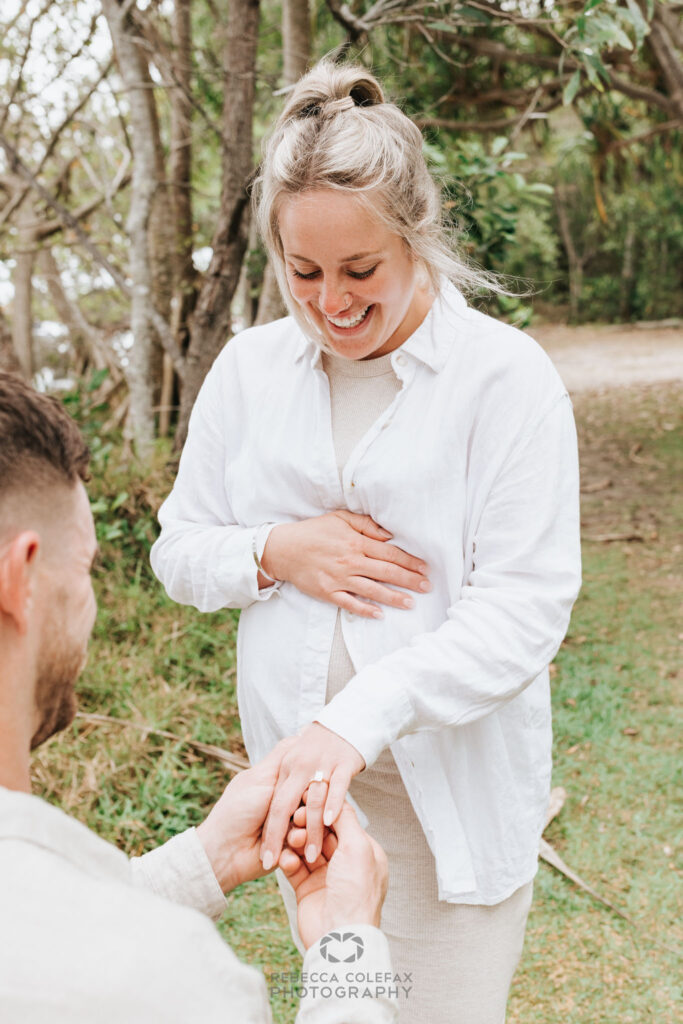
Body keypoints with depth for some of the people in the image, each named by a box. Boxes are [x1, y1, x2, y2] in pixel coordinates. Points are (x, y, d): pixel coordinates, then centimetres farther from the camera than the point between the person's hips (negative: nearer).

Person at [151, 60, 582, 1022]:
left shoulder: (506, 375, -13)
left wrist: (361, 716, -31)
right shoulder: (248, 368, 0)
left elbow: (525, 609, -19)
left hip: (457, 785, -4)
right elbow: (179, 552, 8)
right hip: (294, 766, 4)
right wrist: (275, 553, -13)